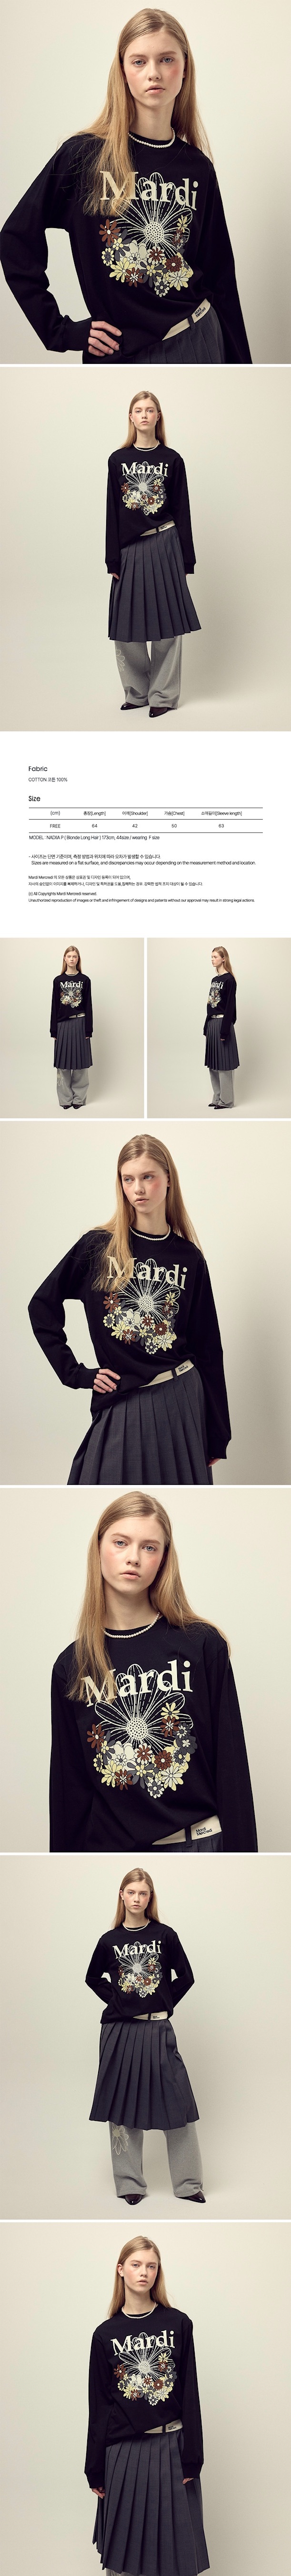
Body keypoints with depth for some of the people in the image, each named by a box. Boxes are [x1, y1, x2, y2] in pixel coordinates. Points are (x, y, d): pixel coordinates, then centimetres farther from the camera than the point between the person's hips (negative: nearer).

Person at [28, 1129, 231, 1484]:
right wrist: (74, 1373, -2)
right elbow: (42, 1307, 6)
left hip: (180, 1402, 1)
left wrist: (216, 1437, 6)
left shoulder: (189, 1258, 4)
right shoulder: (97, 1248, 0)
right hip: (120, 1406, -1)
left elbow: (207, 1349, 6)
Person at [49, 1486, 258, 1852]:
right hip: (108, 1843, 2)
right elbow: (68, 1785, 7)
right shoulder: (72, 1666, 4)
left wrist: (241, 1851, -6)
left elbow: (232, 1769, -2)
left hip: (197, 1843, -2)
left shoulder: (204, 1646, -2)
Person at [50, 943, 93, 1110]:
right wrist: (54, 1031, 1)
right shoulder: (58, 981, 5)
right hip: (63, 1024, 1)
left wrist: (88, 1030, -4)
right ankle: (66, 1098, 10)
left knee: (80, 1062, 1)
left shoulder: (85, 980, 2)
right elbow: (55, 1006, 5)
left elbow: (88, 1006, 1)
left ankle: (79, 1098, 9)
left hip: (80, 1023, -1)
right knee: (64, 1063, 2)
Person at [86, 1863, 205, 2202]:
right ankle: (129, 2183, 13)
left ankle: (189, 2183, 3)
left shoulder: (165, 1935, 1)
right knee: (122, 2105, 4)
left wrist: (164, 2005, 0)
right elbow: (94, 1979, 17)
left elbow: (185, 1977, 7)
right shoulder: (110, 1941, 4)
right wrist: (117, 2002, 5)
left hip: (158, 2031, -1)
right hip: (119, 2031, 1)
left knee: (176, 2102, -4)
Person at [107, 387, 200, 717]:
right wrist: (113, 560, 1)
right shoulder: (118, 460, 6)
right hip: (129, 549, 2)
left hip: (164, 545, -2)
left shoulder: (172, 460, 3)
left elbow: (182, 512, 3)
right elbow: (113, 512, 6)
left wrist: (186, 560, -1)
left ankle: (163, 695, 6)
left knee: (165, 623, -1)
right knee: (126, 627, 2)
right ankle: (137, 692, 16)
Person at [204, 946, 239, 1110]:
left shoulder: (229, 980, -10)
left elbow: (230, 1006, -15)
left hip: (223, 1023, -9)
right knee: (214, 1063, 10)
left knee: (223, 1063, -5)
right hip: (212, 1023, 9)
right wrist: (207, 1027, 15)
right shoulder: (215, 980, 14)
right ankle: (218, 1098, 17)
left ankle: (227, 1101, 0)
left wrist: (225, 1029, -19)